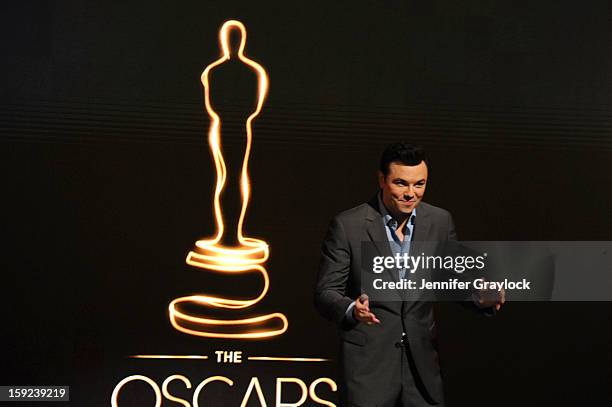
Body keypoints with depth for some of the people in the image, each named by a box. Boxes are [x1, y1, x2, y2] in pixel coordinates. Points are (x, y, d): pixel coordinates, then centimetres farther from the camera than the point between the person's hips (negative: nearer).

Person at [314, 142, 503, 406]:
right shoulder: (348, 225, -10)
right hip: (367, 362, -3)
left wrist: (481, 298, -12)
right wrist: (352, 310, -28)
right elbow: (326, 292, -7)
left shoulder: (440, 221, 2)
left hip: (422, 362, 4)